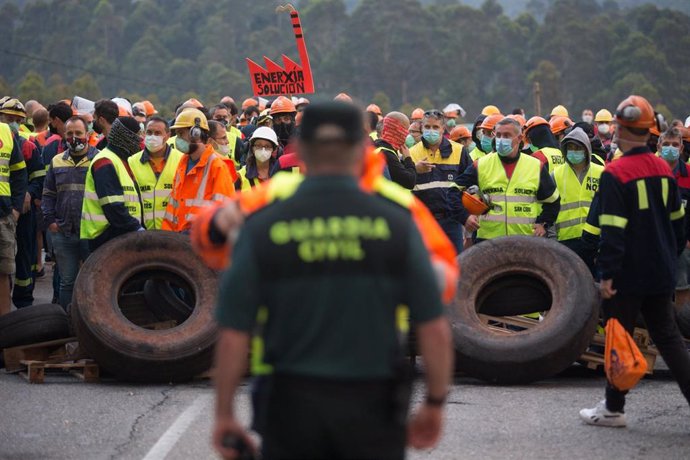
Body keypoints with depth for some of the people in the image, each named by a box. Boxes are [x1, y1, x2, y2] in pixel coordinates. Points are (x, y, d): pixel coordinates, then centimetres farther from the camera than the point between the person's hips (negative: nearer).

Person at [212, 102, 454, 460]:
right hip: (372, 409, 0)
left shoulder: (263, 229, -5)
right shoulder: (395, 225, -5)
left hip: (294, 405, 0)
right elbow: (435, 330, -6)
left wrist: (224, 415, 5)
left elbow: (233, 336, -5)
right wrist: (435, 404, 7)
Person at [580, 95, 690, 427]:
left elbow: (612, 231, -20)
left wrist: (607, 274, -16)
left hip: (628, 275, -6)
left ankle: (614, 409, 13)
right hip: (661, 273, 6)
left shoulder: (615, 174, -16)